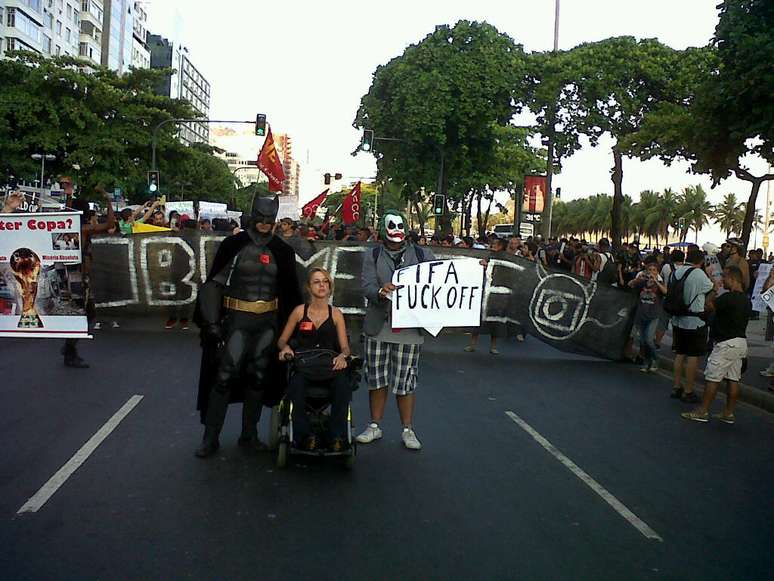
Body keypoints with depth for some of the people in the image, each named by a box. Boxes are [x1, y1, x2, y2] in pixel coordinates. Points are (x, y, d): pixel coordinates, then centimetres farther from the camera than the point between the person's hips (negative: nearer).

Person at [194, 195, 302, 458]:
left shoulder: (282, 251, 6)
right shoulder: (233, 245, -2)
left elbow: (291, 290, 12)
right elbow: (214, 283, -1)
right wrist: (211, 321, -7)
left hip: (268, 322, 3)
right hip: (237, 319, -3)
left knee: (258, 377, 9)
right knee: (224, 376, -7)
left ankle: (249, 433, 22)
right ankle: (210, 437, 3)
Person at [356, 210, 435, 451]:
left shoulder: (422, 255, 7)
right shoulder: (372, 256, 7)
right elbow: (367, 286, -5)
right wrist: (380, 292, -28)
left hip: (409, 328, -1)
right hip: (378, 328, 1)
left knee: (405, 381, 2)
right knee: (377, 379, 10)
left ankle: (408, 430, 15)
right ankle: (374, 426, 24)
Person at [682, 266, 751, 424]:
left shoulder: (729, 297, -19)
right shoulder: (746, 299, 10)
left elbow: (708, 305, -14)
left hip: (726, 343, -9)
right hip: (741, 341, 9)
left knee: (712, 378, -3)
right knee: (733, 378, 10)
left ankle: (702, 411, 1)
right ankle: (729, 413, 14)